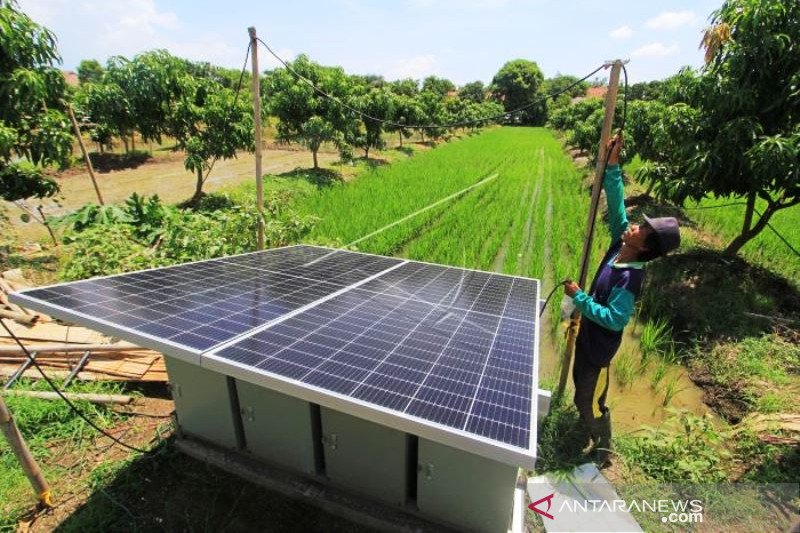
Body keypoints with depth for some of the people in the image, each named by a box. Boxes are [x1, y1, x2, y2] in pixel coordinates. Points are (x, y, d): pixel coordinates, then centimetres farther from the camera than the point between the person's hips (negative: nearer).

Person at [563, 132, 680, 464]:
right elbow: (617, 207, -6)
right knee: (580, 388, 28)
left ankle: (602, 451, 35)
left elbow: (615, 320, -31)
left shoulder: (629, 278, -31)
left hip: (599, 345, -8)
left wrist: (579, 297, -30)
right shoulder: (619, 246, -10)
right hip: (587, 335, 8)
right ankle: (586, 433, 53)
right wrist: (612, 166, -13)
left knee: (590, 401, 10)